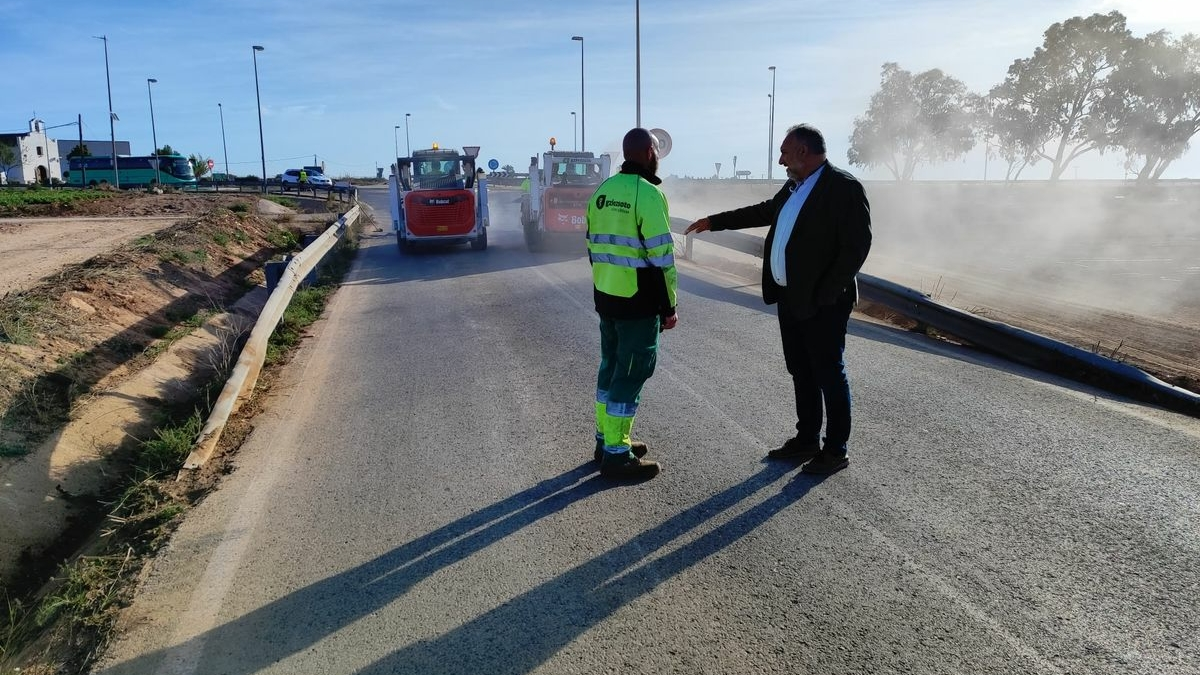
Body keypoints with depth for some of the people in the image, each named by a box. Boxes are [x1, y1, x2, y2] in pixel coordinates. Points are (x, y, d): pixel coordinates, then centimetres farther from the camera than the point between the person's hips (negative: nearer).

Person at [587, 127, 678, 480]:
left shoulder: (603, 191, 9)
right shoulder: (648, 193, -15)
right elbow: (660, 257, -18)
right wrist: (669, 306, -11)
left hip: (605, 295, 8)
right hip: (638, 301, -8)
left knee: (611, 366, 17)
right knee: (631, 373, -2)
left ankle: (606, 440, 27)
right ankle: (617, 455, 4)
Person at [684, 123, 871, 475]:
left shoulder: (845, 187, -14)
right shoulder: (795, 186, 11)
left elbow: (857, 245, -18)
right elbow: (763, 211, 26)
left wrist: (824, 295, -18)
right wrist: (713, 222, 27)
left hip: (820, 303, -8)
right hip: (790, 298, 8)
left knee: (829, 374, 3)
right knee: (801, 373, 16)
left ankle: (836, 450, 16)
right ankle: (806, 440, 29)